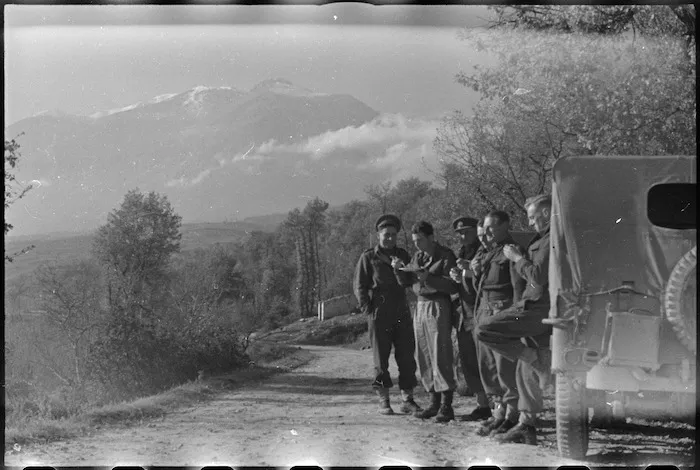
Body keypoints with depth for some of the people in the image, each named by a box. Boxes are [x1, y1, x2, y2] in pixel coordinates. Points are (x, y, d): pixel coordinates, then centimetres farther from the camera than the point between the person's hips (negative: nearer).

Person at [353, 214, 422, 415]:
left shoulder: (402, 255, 12)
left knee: (407, 356, 2)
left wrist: (398, 270, -15)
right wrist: (368, 310, -7)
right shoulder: (368, 257, 2)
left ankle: (407, 400, 8)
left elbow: (407, 282, 4)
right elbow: (359, 286, 1)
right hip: (379, 314, -3)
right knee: (381, 358, 0)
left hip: (401, 313, 3)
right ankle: (383, 401, 6)